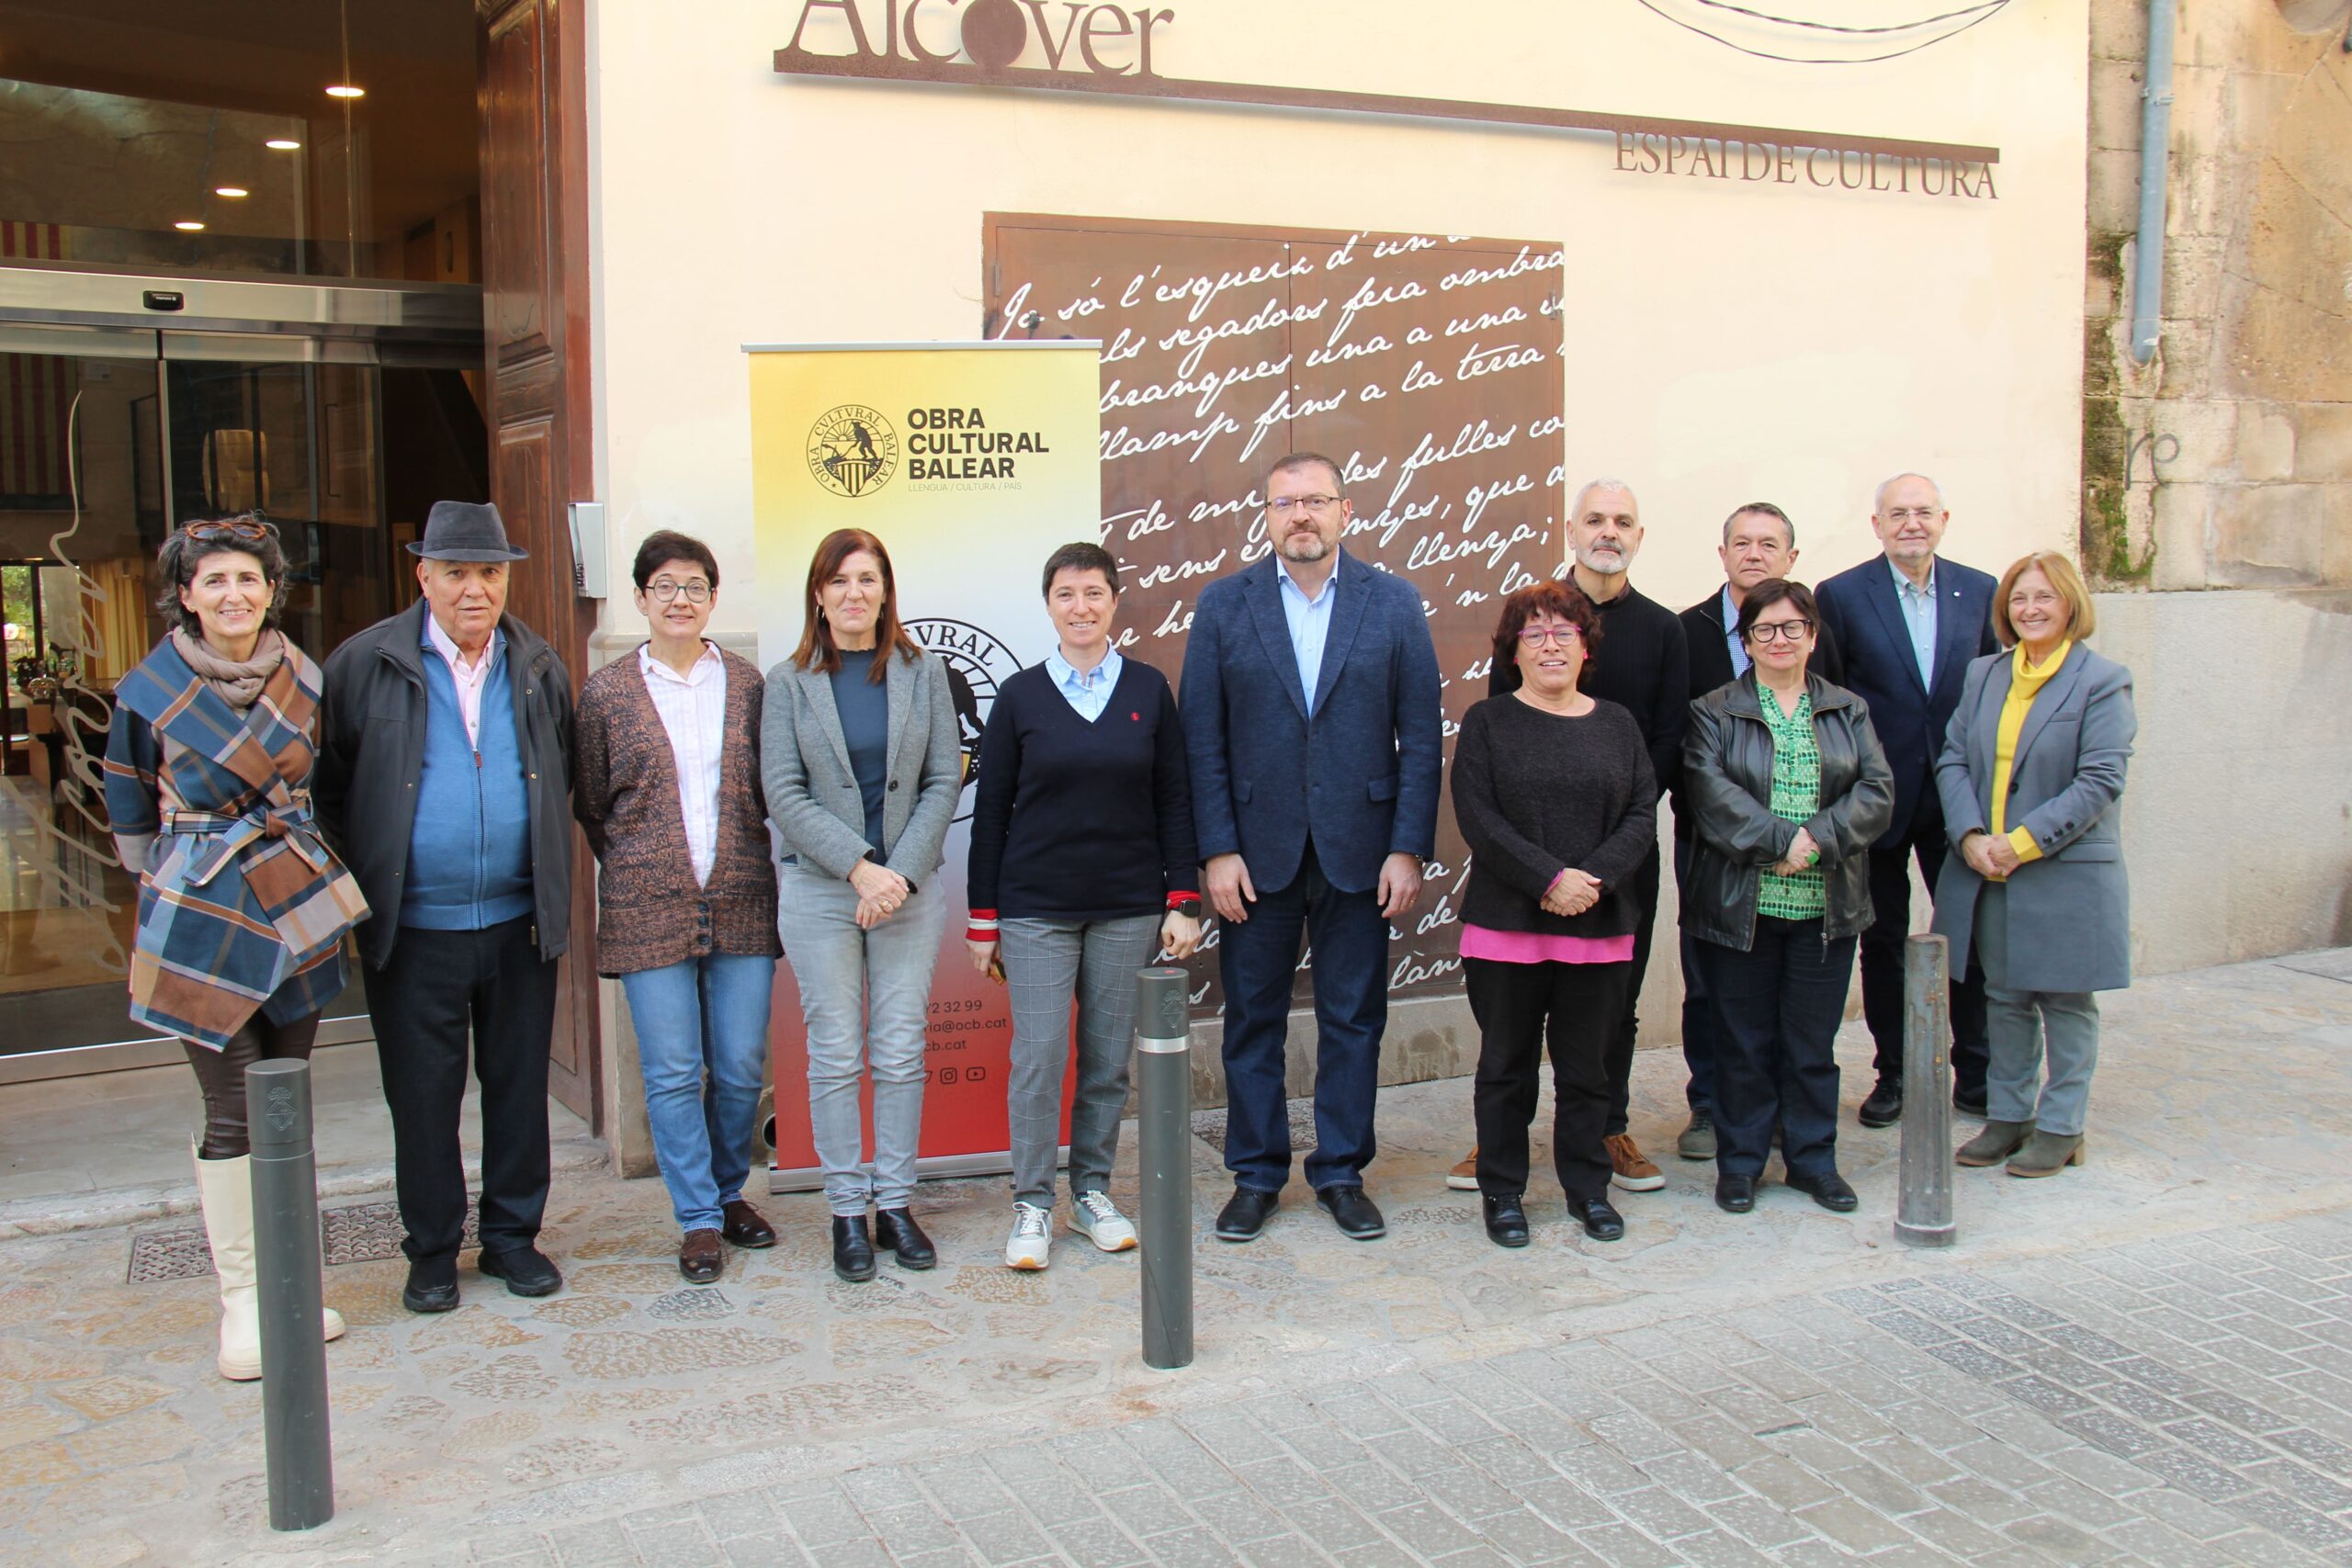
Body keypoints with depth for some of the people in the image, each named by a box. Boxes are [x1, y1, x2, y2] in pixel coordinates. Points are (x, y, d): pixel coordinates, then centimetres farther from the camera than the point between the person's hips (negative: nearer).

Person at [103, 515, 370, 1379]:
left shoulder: (304, 680, 3)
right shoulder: (149, 692, -6)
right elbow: (132, 820, 6)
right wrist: (176, 885, 11)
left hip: (298, 908, 4)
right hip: (203, 919, -4)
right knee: (233, 1113, -3)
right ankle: (240, 1297, 8)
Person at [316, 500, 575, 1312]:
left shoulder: (539, 667, 6)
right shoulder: (366, 664, -4)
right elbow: (328, 791, 2)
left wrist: (553, 893, 10)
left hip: (518, 922, 3)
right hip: (414, 931, -2)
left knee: (519, 1086, 11)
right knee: (423, 1097, 7)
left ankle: (512, 1237, 26)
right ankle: (433, 1253, 22)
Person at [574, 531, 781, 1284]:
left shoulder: (746, 682, 6)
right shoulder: (607, 692, 2)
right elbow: (589, 804, 10)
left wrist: (745, 859, 7)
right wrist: (635, 867, 7)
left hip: (741, 903, 2)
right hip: (650, 909, -1)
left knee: (742, 1066, 7)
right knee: (672, 1073, 2)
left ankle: (730, 1192, 27)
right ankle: (698, 1219, 14)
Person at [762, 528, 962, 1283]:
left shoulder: (923, 673, 4)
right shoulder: (788, 683, 1)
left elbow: (944, 781, 1)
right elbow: (784, 795, -4)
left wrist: (902, 872, -10)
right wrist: (859, 868, -13)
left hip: (910, 888, 1)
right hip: (821, 893, -1)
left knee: (901, 1051, 5)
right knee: (835, 1056, 3)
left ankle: (895, 1203, 15)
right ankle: (847, 1211, 13)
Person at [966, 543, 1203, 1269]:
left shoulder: (1149, 690, 4)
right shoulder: (1020, 695, 1)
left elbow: (1174, 800, 6)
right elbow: (991, 809, 3)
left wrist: (1182, 901, 0)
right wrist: (982, 918, 1)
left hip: (1128, 907, 2)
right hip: (1035, 908, -1)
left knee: (1110, 1058, 8)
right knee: (1038, 1057, -3)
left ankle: (1092, 1191, 22)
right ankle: (1032, 1204, 9)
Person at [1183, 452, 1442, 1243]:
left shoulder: (1394, 603, 2)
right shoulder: (1224, 604, 1)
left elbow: (1420, 737, 0)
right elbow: (1203, 740, 0)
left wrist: (1409, 848, -6)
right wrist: (1217, 850, -7)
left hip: (1358, 849, 0)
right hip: (1257, 850, 0)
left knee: (1354, 1020, 8)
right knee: (1252, 1019, 8)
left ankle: (1342, 1172, 23)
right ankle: (1256, 1175, 22)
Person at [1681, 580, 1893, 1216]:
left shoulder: (1848, 710, 11)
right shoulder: (1714, 713, 3)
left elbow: (1876, 792, -1)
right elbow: (1711, 793, -12)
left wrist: (1818, 838, -16)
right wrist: (1780, 839, -21)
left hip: (1827, 907, 2)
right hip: (1739, 906, -2)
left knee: (1813, 1041, 9)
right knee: (1743, 1041, 5)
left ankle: (1813, 1158, 22)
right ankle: (1739, 1162, 17)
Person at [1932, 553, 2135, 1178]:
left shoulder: (2101, 680, -7)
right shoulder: (1984, 674, 9)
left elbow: (2100, 780, -13)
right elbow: (1953, 759, 5)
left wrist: (2023, 843, -18)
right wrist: (1970, 837, -11)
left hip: (2067, 872, -5)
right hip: (1986, 869, 5)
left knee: (2065, 1002, 7)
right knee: (2004, 998, 13)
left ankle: (2060, 1127, 17)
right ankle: (2008, 1115, 25)